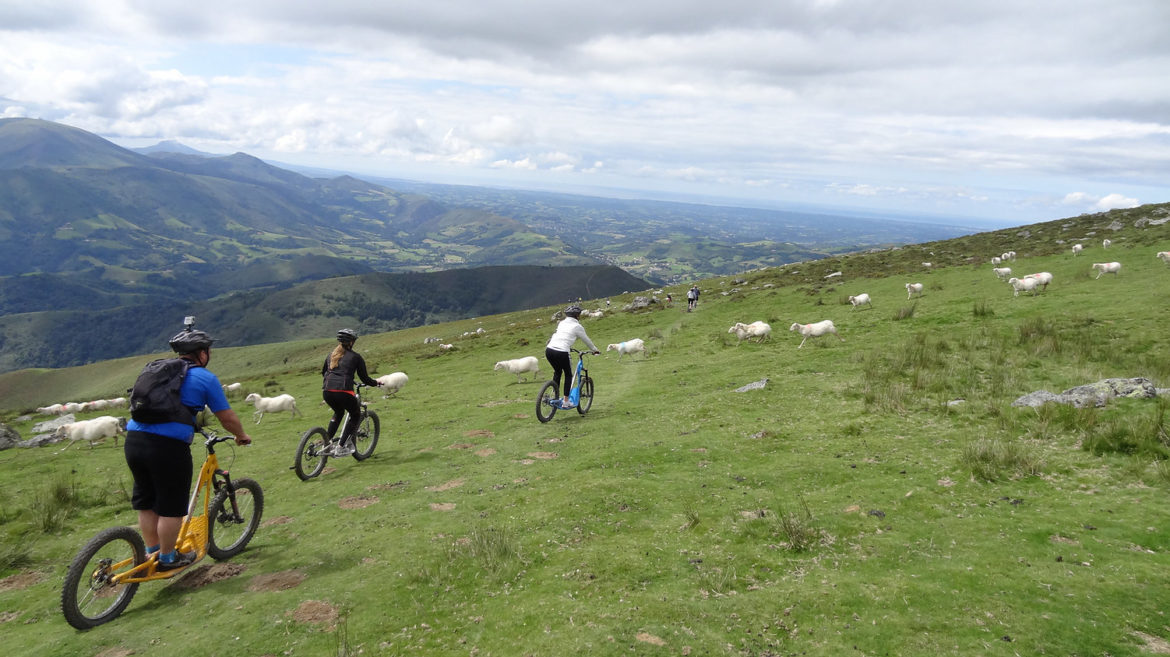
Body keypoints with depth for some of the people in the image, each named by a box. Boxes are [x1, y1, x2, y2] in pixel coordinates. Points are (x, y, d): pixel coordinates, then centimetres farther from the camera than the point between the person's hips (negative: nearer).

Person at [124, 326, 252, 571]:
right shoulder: (205, 378, 1)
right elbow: (228, 418, 4)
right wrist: (242, 436, 23)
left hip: (134, 440, 7)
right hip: (168, 445, -7)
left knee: (146, 503, 20)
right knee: (171, 506, 9)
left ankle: (151, 553, 33)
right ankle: (168, 559, 22)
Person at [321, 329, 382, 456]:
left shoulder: (331, 355, 21)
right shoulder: (356, 357, 7)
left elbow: (323, 372, 35)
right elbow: (364, 378, 8)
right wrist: (376, 382, 27)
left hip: (326, 392, 6)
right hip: (343, 392, -5)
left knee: (338, 413, 34)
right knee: (356, 415, 19)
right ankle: (341, 447, 8)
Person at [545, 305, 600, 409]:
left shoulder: (561, 323, 21)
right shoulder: (577, 326, 5)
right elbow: (586, 340, 16)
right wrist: (595, 350, 33)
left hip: (549, 350, 5)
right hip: (562, 353, -5)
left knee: (557, 372, 28)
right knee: (568, 375, 14)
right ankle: (566, 402, 12)